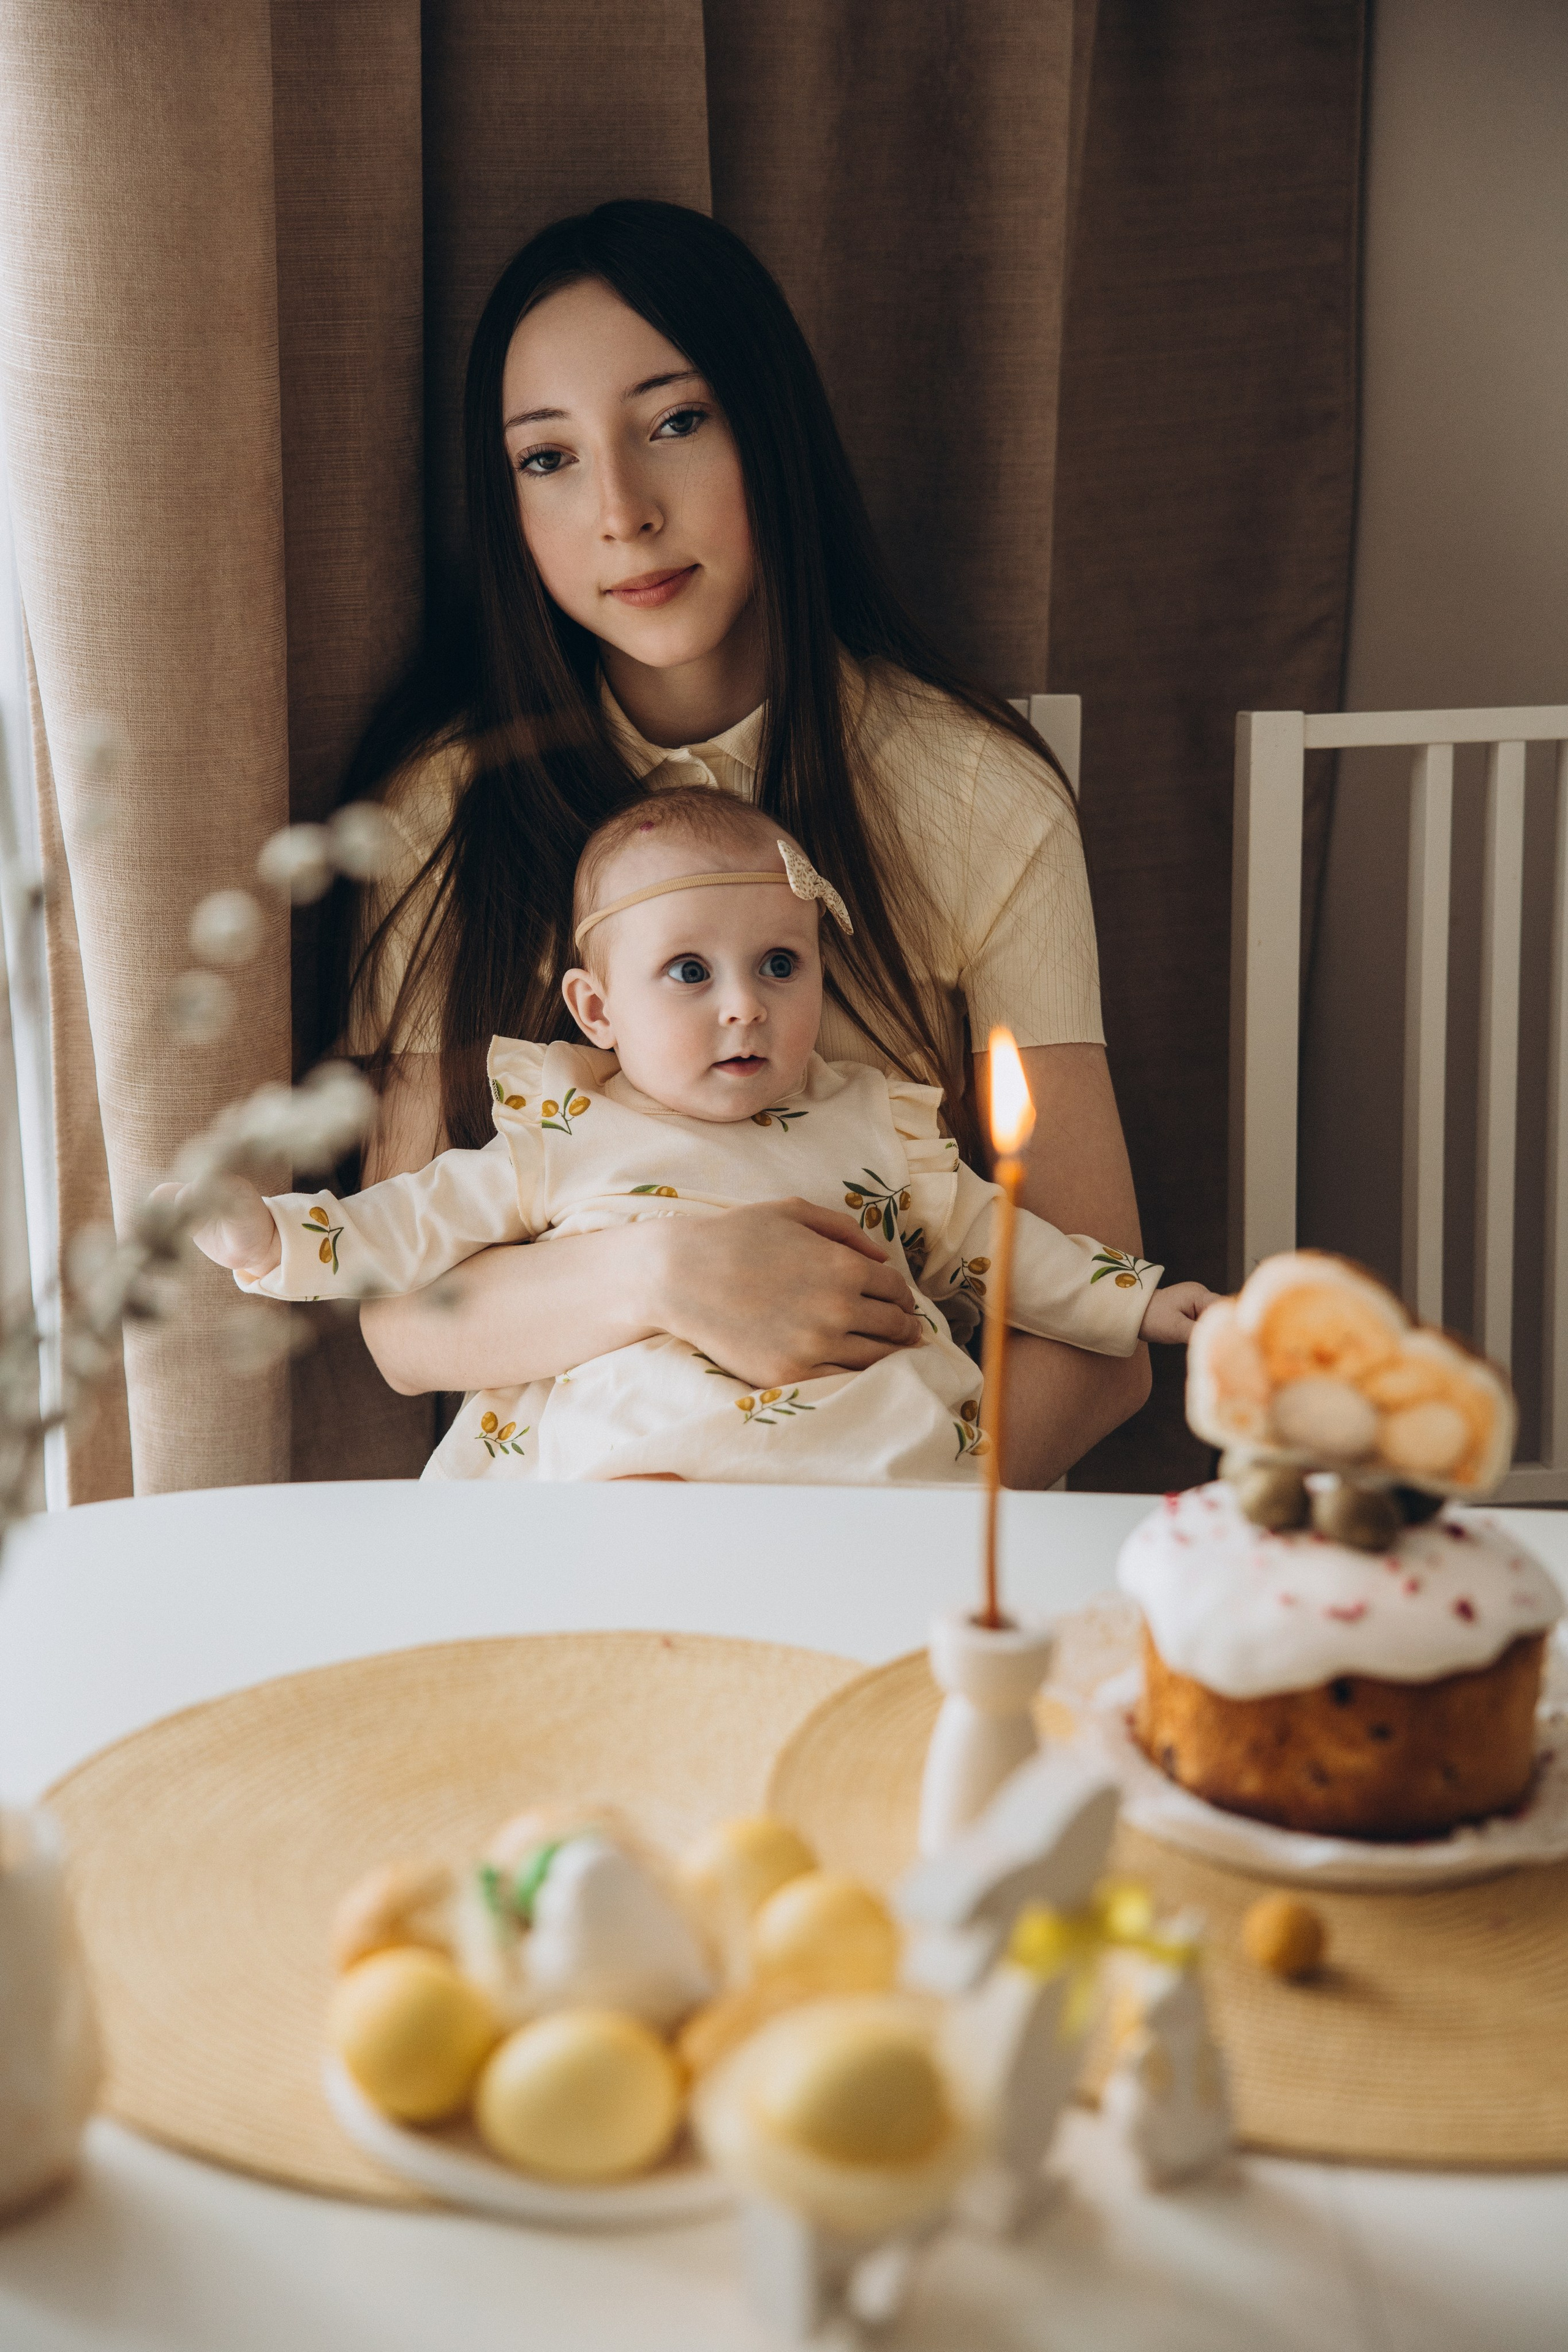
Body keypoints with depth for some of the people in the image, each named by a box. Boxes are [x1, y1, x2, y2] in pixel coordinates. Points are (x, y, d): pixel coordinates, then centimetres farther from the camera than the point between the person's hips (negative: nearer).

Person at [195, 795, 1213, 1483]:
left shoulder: (872, 1121, 21)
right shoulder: (565, 1138, 14)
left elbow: (984, 1238, 29)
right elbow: (417, 1228, 17)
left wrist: (1133, 1303, 24)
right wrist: (262, 1233, 5)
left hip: (876, 1454, 2)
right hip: (632, 1455, -2)